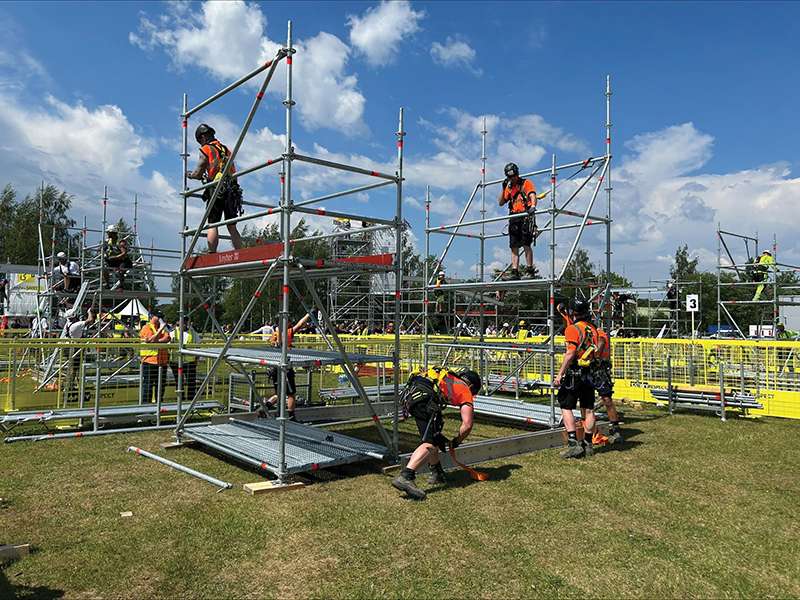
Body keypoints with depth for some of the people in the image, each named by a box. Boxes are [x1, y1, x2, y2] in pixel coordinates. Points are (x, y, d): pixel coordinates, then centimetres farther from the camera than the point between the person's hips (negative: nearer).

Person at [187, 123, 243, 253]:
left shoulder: (206, 149, 4)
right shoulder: (226, 149, 22)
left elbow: (198, 173, 3)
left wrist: (189, 175, 25)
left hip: (216, 190, -5)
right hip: (232, 190, 5)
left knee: (213, 225, -6)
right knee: (232, 227, 6)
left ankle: (212, 254, -15)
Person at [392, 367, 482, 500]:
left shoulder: (448, 378, 37)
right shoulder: (466, 391, 19)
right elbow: (467, 425, 8)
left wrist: (438, 435, 41)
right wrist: (456, 442, 26)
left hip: (408, 394, 8)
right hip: (424, 397, -8)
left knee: (434, 438, 25)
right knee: (430, 444, -13)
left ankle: (437, 474, 30)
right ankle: (405, 477, -30)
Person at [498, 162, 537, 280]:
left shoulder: (526, 183, 5)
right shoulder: (509, 188, 21)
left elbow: (532, 196, -11)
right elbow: (501, 203, 20)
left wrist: (533, 206, -32)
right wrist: (503, 188, 10)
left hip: (526, 216, -6)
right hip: (514, 218, 6)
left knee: (526, 244, -12)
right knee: (514, 247, 0)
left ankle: (530, 271, -7)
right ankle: (515, 272, 0)